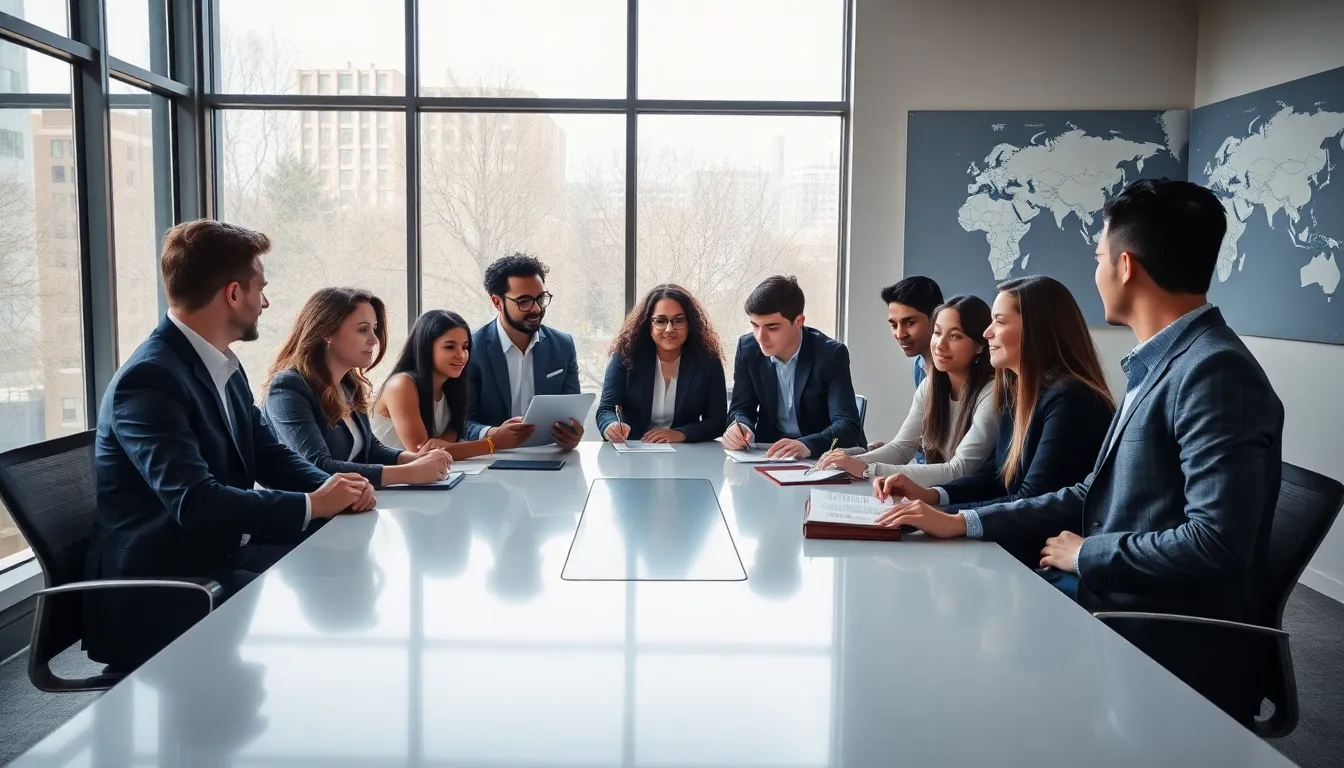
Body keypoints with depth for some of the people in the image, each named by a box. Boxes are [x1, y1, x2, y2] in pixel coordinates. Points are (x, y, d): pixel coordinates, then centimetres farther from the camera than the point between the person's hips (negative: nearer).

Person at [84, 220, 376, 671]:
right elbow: (195, 501, -31)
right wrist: (312, 504, -22)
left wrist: (331, 486, -9)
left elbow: (268, 455, 11)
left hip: (219, 555, 9)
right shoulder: (149, 379, -22)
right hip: (154, 592, -9)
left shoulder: (224, 366, 8)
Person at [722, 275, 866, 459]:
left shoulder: (831, 355, -17)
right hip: (769, 452, 2)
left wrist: (806, 445, -43)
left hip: (822, 456, -2)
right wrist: (739, 427, -24)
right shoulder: (747, 349, -6)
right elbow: (741, 408, 1)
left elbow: (848, 425, -24)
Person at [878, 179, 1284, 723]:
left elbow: (1216, 542, -27)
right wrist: (962, 523, 5)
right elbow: (1095, 498, 12)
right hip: (1111, 602, 8)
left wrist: (1085, 554, -11)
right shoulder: (1157, 365, 9)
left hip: (1167, 648, -8)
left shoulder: (1214, 372, -20)